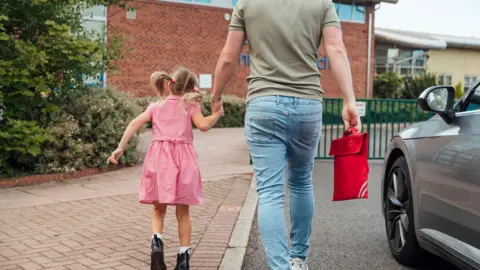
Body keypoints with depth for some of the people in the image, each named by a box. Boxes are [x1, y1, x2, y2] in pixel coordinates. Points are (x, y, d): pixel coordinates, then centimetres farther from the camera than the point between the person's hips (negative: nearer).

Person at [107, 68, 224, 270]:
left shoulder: (156, 106, 16)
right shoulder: (191, 105, 7)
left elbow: (135, 124, 5)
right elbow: (203, 125, -9)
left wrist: (120, 148, 4)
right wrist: (218, 113, 7)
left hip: (159, 157, 2)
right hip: (182, 159, -2)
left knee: (159, 208, 14)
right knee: (183, 211, 9)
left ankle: (156, 240, -11)